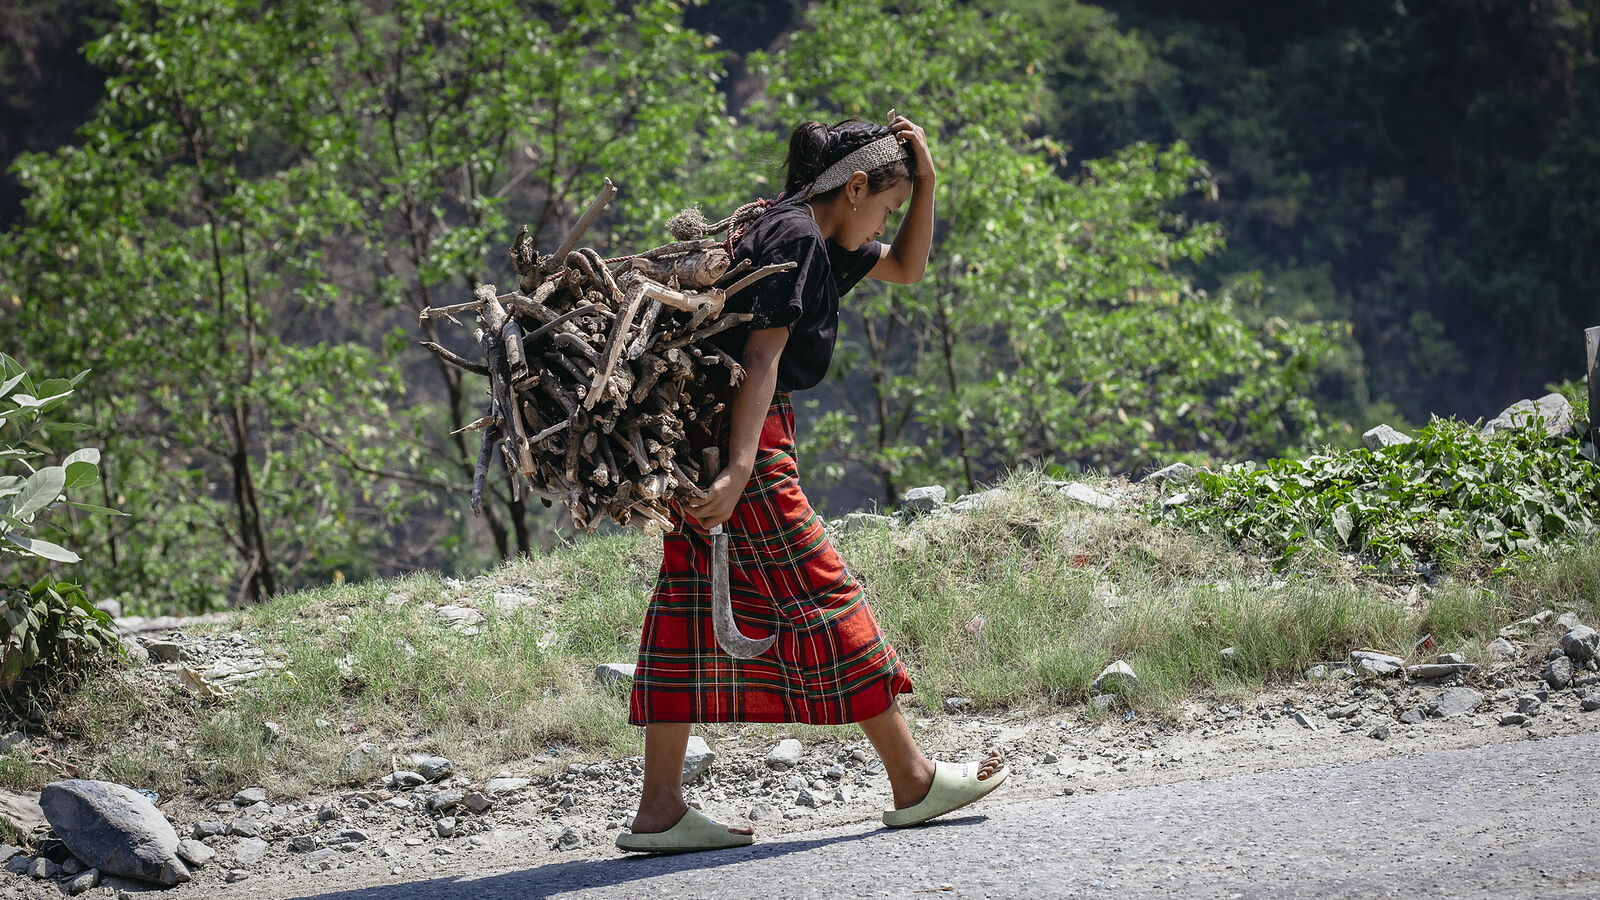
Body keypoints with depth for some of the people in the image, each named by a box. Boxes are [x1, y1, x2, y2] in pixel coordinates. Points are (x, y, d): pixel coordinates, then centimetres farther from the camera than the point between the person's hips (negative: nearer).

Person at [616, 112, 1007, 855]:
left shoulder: (819, 240, 17)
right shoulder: (795, 237, -12)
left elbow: (907, 268, 31)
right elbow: (762, 359, -21)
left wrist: (925, 183, 17)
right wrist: (739, 470, -28)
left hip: (705, 439, 10)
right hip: (737, 436, -10)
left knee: (691, 599, 5)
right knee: (818, 593, -3)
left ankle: (659, 809, 2)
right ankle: (912, 780, 5)